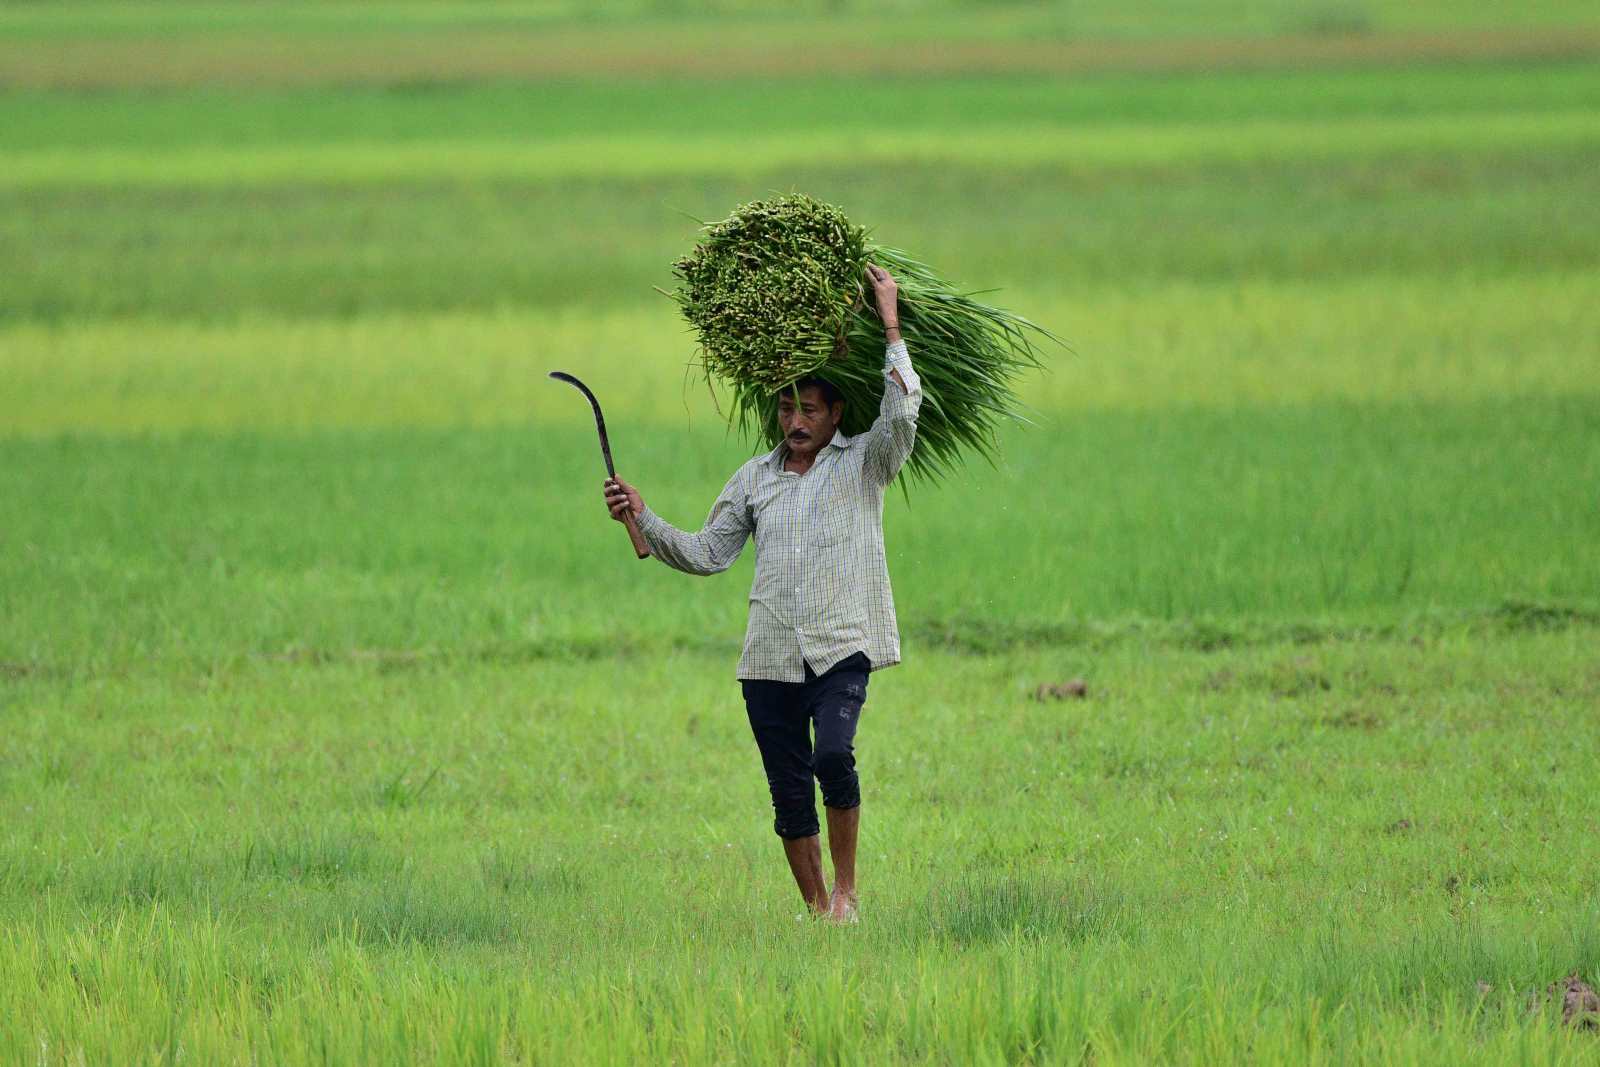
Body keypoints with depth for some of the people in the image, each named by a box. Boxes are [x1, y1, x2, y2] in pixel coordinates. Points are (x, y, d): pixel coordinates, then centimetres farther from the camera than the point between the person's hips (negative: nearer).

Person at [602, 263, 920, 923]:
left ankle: (846, 889, -10)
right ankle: (816, 908, 17)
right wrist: (643, 520, 5)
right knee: (789, 793, 3)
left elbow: (901, 415, -13)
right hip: (770, 657, 4)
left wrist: (890, 326, -12)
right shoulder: (754, 478, 16)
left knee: (833, 755, -27)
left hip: (842, 648, -4)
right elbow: (707, 554, 17)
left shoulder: (862, 464, 5)